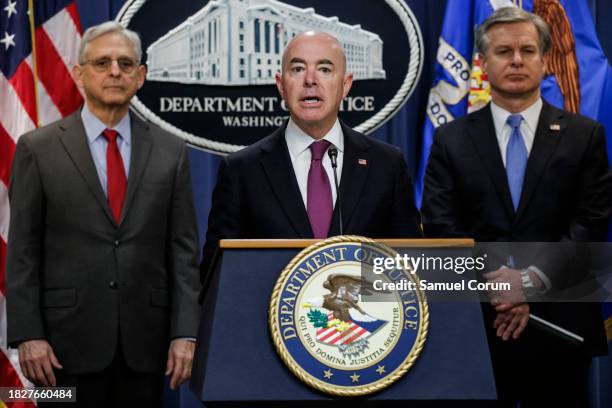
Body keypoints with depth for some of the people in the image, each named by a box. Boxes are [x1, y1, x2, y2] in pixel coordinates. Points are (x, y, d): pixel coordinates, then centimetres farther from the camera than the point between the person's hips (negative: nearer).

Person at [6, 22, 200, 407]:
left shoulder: (170, 151, 7)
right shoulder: (38, 149, 1)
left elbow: (183, 250, 5)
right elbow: (23, 253, 0)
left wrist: (184, 334, -2)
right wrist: (28, 336, -7)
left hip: (145, 343, 2)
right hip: (69, 343, -2)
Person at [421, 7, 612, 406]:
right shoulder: (451, 140, 6)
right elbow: (440, 226, -2)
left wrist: (533, 280, -16)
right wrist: (496, 287, -15)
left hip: (559, 328, 0)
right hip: (475, 328, 0)